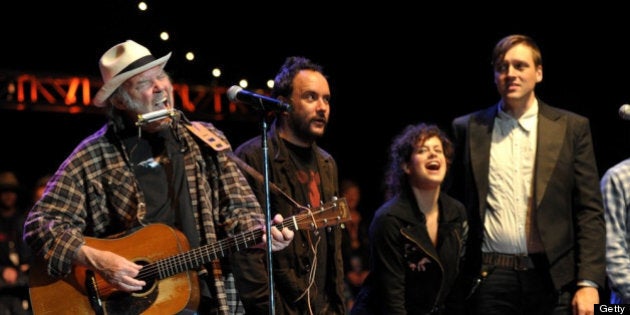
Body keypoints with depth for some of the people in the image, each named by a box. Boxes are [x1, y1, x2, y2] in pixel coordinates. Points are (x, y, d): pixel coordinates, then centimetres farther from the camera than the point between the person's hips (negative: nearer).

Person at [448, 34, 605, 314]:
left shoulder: (572, 127, 6)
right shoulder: (468, 129, 9)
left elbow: (589, 211, 2)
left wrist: (589, 283, -7)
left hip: (552, 279, -1)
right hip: (491, 278, 1)